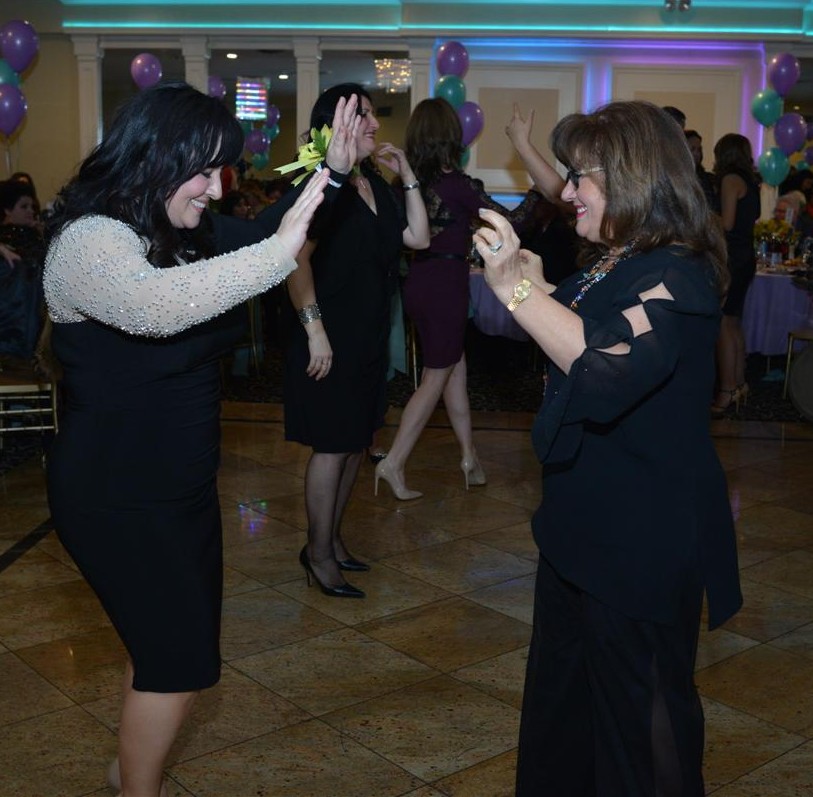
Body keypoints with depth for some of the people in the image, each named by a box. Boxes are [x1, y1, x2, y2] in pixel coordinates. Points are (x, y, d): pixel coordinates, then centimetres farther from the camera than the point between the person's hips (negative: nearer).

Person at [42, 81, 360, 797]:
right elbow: (159, 305, -44)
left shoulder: (177, 236, 5)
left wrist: (331, 174, 4)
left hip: (179, 486, 9)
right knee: (179, 659, -2)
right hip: (117, 496, -9)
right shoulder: (90, 239, -23)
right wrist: (279, 249, -48)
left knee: (167, 644, 19)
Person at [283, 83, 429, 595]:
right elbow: (298, 260, -22)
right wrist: (315, 329, -26)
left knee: (357, 441, 14)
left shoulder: (375, 185, 12)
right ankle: (319, 552, 12)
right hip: (330, 338, -8)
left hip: (370, 336, 8)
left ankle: (332, 536, 28)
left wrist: (408, 177, 5)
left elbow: (418, 238, 9)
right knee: (333, 445, -2)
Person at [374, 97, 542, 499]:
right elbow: (510, 221, -11)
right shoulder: (457, 183, -17)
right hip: (446, 283, -7)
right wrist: (538, 190, 2)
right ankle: (394, 464, 3)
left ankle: (469, 456, 24)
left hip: (418, 281, 7)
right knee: (435, 378, 4)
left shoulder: (410, 179, 1)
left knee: (455, 368, 17)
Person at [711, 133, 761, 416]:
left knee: (723, 326, -8)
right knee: (734, 324, 15)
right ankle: (739, 386, 21)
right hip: (745, 257, 9)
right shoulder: (750, 182, 14)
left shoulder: (730, 180, -10)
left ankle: (726, 393, -7)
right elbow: (751, 219, 14)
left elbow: (727, 223, -16)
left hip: (730, 258, -9)